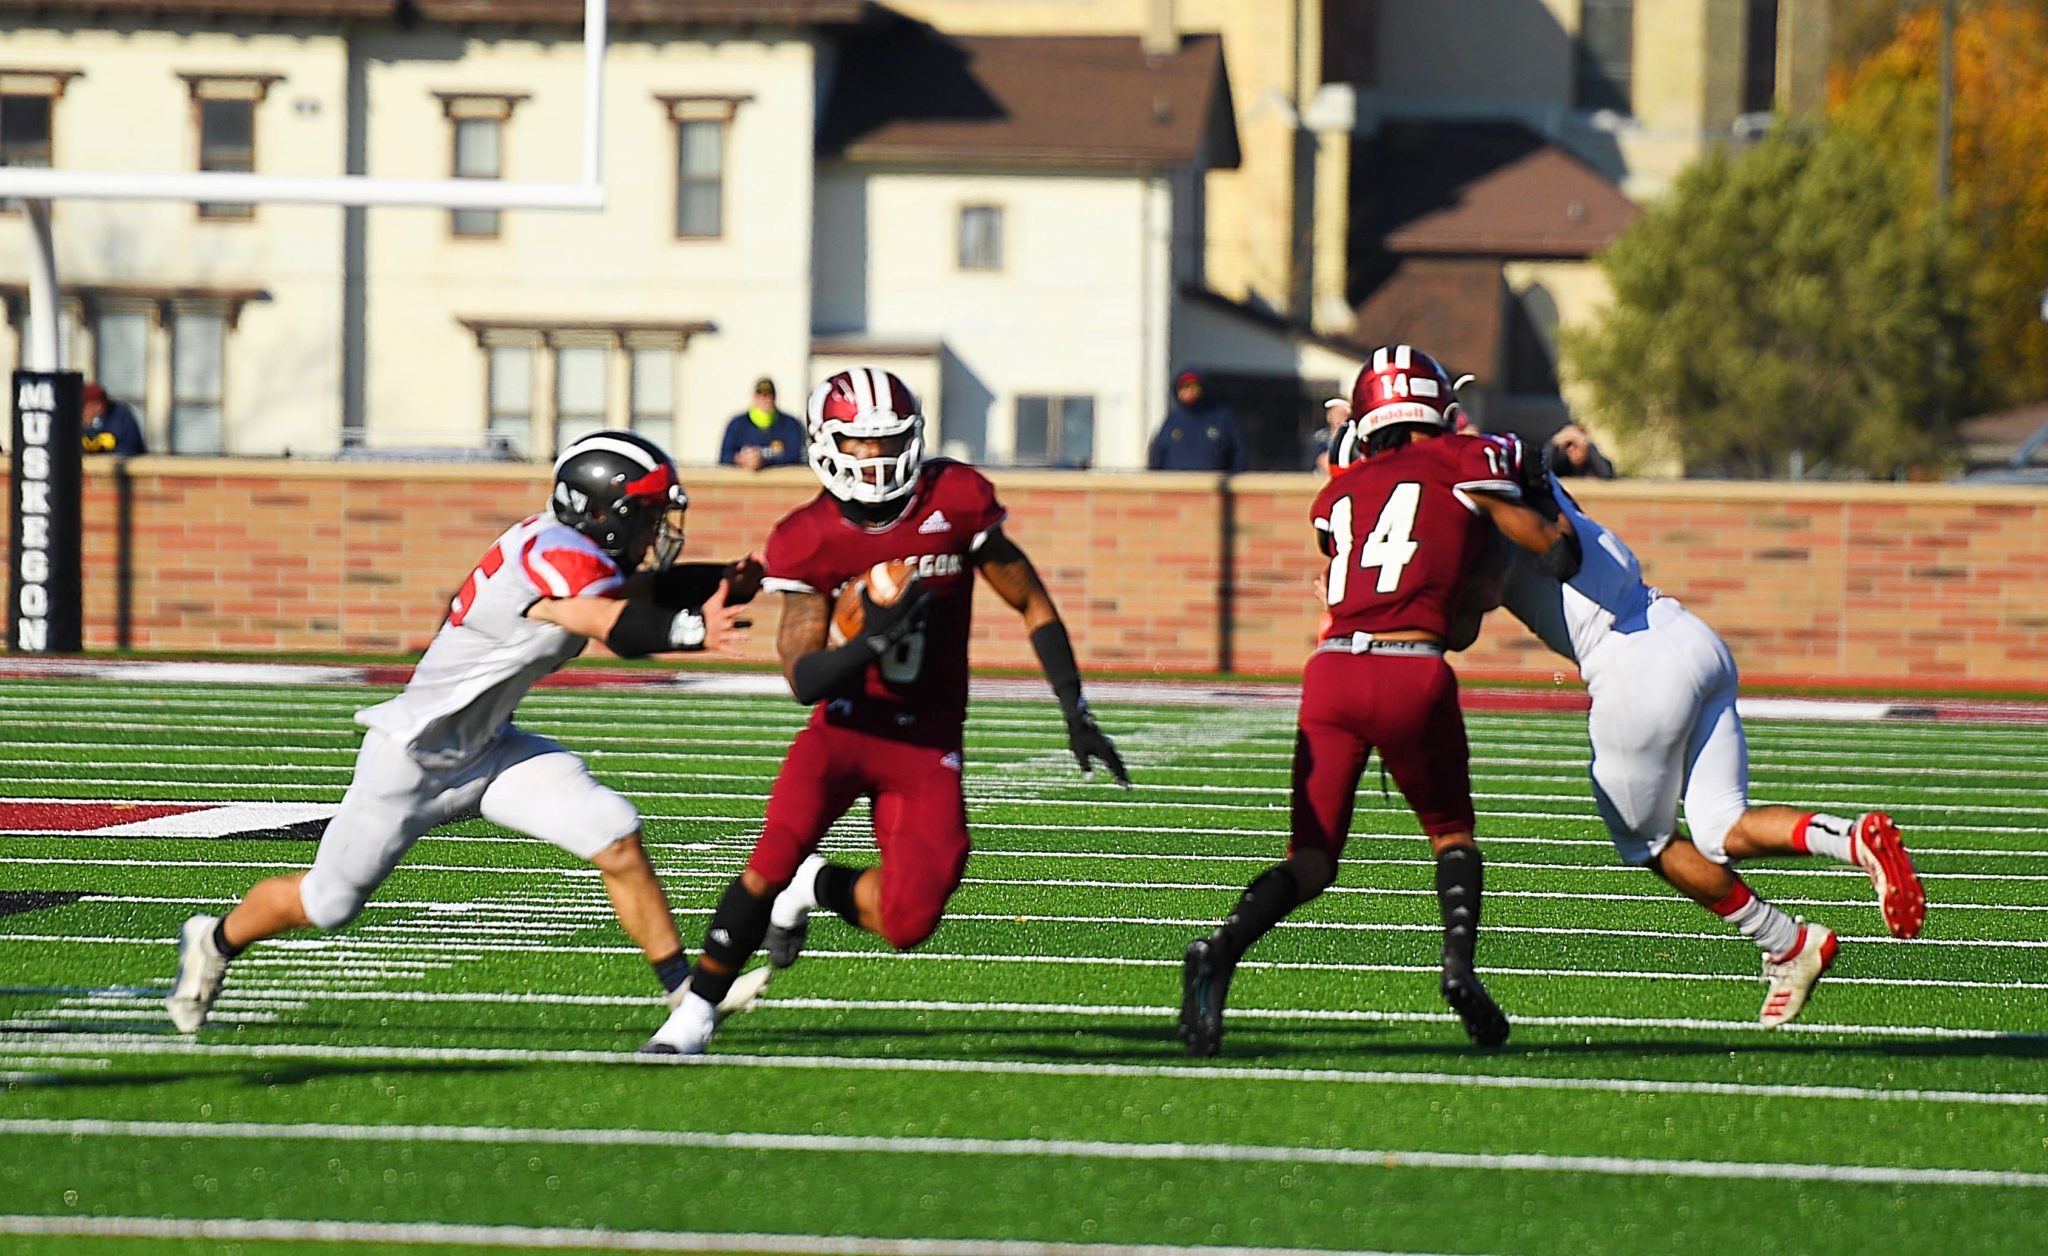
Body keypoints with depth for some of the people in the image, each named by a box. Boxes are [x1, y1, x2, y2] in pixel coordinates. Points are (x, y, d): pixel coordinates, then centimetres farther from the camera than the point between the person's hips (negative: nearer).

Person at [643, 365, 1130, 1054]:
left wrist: (1077, 711, -1)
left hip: (927, 741, 1)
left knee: (908, 921, -12)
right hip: (845, 724, -1)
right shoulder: (808, 540, -8)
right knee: (774, 858, -24)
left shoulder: (956, 501, -8)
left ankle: (821, 887, 23)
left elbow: (1033, 604, 3)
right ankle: (696, 1011, -7)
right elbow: (803, 679, -12)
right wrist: (874, 642, -31)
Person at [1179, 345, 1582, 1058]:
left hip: (1333, 671, 3)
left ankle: (1222, 949, -19)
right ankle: (1459, 959, -3)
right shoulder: (1458, 463, 8)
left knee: (1310, 863, 8)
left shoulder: (1338, 497, 21)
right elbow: (1556, 554, 7)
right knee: (1451, 833, 21)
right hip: (1410, 674, -3)